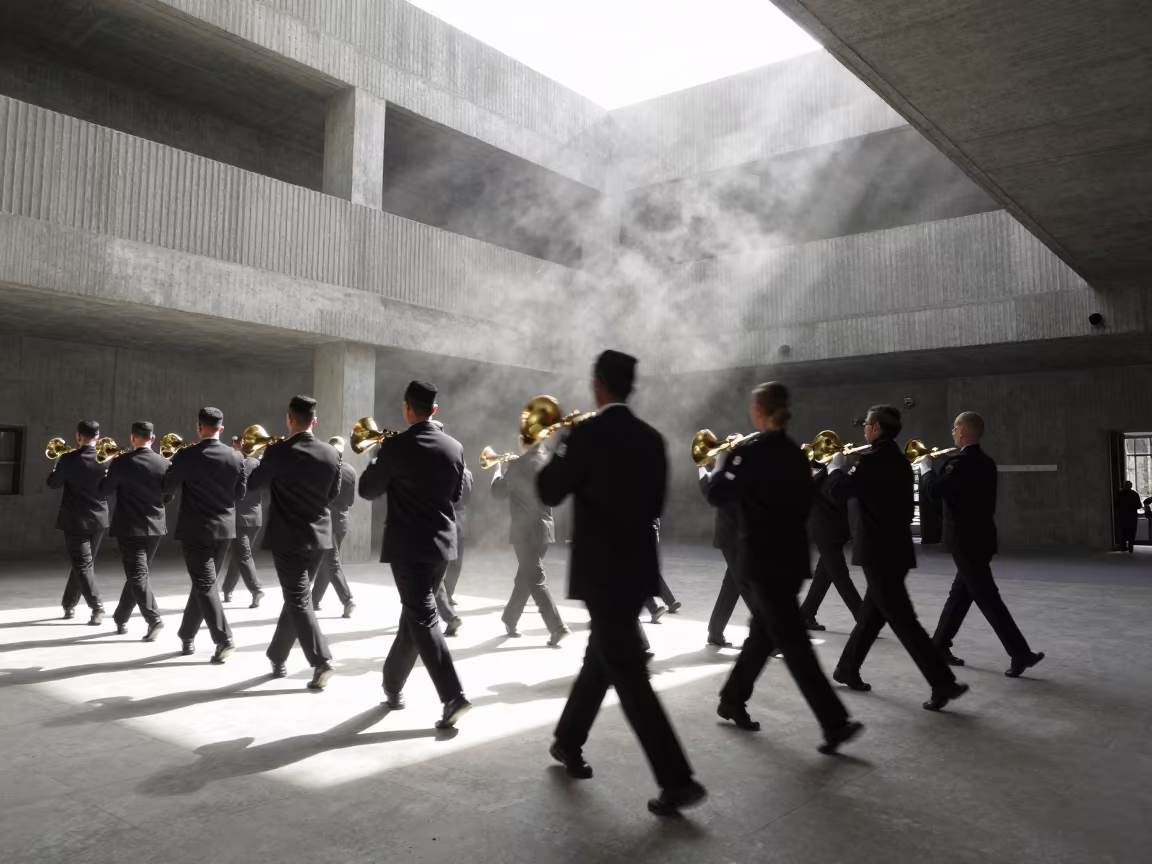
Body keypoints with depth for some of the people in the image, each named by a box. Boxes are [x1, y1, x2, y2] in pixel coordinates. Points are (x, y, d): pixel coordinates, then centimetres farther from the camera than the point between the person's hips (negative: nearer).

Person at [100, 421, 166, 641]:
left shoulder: (121, 462, -10)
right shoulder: (164, 463, -3)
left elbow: (105, 490, 4)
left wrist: (110, 470, 19)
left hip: (129, 527, -3)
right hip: (154, 526, 3)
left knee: (137, 575, -4)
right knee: (136, 573, 15)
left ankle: (154, 619, -18)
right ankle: (121, 619, 26)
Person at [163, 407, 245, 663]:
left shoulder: (185, 456, -12)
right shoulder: (236, 457, -3)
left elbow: (168, 488, 1)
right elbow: (241, 492, 6)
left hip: (195, 529, -4)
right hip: (224, 528, 4)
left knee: (204, 585, -3)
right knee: (203, 582, 16)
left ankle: (224, 640, -12)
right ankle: (187, 637, 26)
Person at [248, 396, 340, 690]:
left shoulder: (278, 451, -14)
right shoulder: (331, 454, -2)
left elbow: (254, 483, 3)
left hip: (287, 536, -5)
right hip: (317, 535, 5)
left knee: (299, 601, -3)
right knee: (295, 597, 16)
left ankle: (321, 661, -13)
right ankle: (277, 657, 28)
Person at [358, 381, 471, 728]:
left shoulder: (396, 446, -12)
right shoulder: (454, 447, 2)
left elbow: (368, 491, 0)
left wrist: (378, 463, 16)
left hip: (408, 545, -6)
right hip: (441, 542, 6)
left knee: (422, 619, -6)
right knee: (414, 613, 17)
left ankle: (454, 696, -15)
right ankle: (393, 685, 30)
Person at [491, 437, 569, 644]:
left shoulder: (517, 465, -15)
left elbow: (498, 493, -4)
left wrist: (500, 470, 12)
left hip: (525, 530, -7)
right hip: (544, 527, 7)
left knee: (536, 580, -5)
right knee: (525, 576, 18)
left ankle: (558, 627, -12)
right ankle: (510, 620, 31)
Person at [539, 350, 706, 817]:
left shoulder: (587, 434, -15)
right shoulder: (652, 439, 5)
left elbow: (550, 493, -5)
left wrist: (555, 452, 10)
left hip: (601, 570, -7)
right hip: (638, 568, 7)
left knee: (628, 674, -2)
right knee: (600, 658, 20)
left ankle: (678, 779, -2)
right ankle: (569, 742, 36)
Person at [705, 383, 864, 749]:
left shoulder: (750, 451, -13)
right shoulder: (797, 454, 8)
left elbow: (718, 495, -6)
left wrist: (721, 464, 11)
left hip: (761, 560, -6)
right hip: (792, 556, 7)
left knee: (793, 642, -4)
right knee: (763, 633, 16)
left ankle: (836, 723, -1)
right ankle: (733, 700, 24)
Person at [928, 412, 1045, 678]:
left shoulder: (961, 462, -17)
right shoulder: (987, 463, 9)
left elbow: (933, 490, -14)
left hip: (965, 538, -8)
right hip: (981, 536, 8)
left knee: (986, 597, -5)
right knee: (960, 593, 14)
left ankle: (1021, 654, -7)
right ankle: (940, 644, 23)